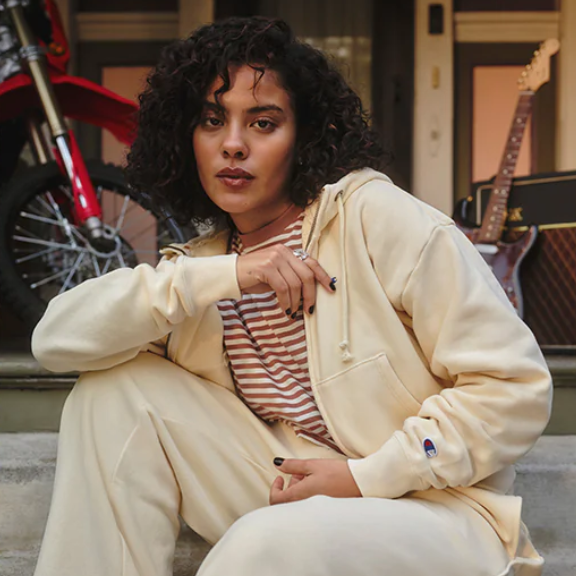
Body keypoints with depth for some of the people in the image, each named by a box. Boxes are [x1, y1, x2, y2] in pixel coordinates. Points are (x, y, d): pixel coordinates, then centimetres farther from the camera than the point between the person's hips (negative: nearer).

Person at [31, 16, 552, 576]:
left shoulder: (376, 216, -10)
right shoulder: (199, 264, 7)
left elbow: (517, 388, -11)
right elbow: (54, 339, -9)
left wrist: (366, 477, -16)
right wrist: (222, 276, -19)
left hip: (433, 508, -5)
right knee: (116, 390, -8)